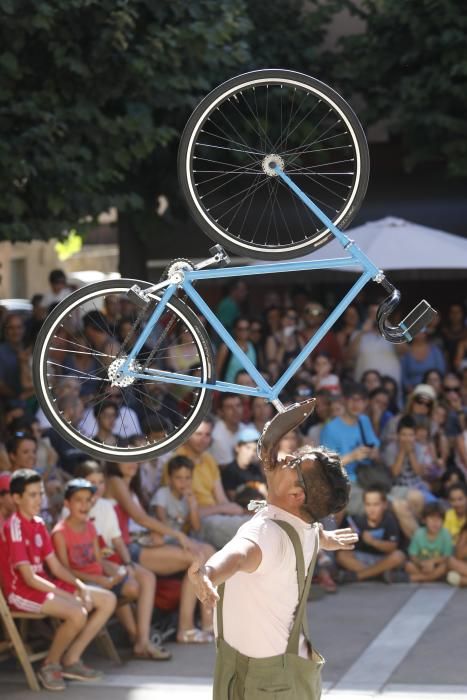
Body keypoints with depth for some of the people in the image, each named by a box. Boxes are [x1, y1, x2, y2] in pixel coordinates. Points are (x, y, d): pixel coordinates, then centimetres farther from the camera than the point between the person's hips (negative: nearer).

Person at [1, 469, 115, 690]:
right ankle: (50, 665, -9)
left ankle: (71, 660, 4)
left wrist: (80, 586, -5)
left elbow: (55, 567, 11)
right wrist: (68, 596, -21)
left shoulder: (38, 524, 10)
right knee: (78, 613, -32)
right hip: (21, 591, -9)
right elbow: (29, 578, -20)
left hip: (44, 585, 9)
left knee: (108, 600, 3)